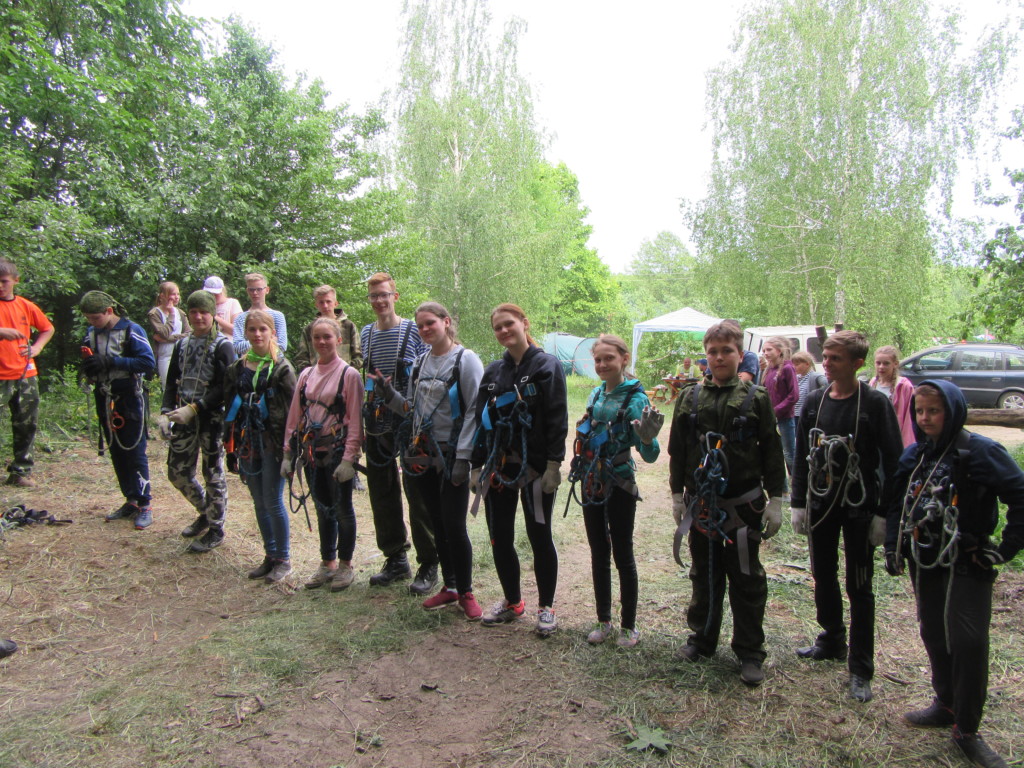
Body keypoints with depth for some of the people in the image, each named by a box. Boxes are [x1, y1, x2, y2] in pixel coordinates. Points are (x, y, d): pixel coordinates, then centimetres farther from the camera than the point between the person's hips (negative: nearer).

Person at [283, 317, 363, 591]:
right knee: (322, 509, 15)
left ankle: (345, 565, 20)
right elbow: (294, 416, 10)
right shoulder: (306, 375, 9)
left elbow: (355, 420, -11)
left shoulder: (349, 374, -8)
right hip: (311, 453, 5)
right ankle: (327, 563, 28)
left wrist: (349, 458, -16)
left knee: (342, 508, 6)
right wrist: (288, 454, 7)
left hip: (337, 452, -5)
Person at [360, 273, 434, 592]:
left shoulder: (413, 330, -5)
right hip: (378, 424, 6)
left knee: (418, 493, -1)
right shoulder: (366, 334, 11)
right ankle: (395, 559, 26)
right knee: (381, 490, 11)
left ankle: (428, 565, 11)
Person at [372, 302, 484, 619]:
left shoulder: (466, 360, -8)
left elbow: (475, 411, -12)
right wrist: (389, 393, 0)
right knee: (438, 525, 13)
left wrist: (463, 457, -17)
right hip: (423, 456, 6)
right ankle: (449, 587, 27)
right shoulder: (420, 362, 12)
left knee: (454, 526, -3)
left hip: (452, 456, -6)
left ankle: (466, 593, 15)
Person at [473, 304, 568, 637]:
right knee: (500, 537, 10)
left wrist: (553, 465, -16)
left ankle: (546, 607, 21)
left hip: (535, 468, -5)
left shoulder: (547, 365, -5)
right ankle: (512, 602, 29)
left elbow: (557, 419, -10)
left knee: (539, 537, 5)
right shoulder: (493, 371, 11)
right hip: (498, 467, 5)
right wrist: (477, 465, 8)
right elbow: (481, 419, 12)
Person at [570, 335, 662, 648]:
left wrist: (647, 439, -38)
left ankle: (629, 625, 21)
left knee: (623, 555, 5)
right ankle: (604, 621, 28)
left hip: (619, 485, -6)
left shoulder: (635, 398, -14)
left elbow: (649, 456, -18)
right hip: (592, 484, 6)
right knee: (599, 554, 14)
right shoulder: (596, 394, 6)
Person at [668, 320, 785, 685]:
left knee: (746, 580, 7)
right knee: (704, 575, 14)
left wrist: (775, 500, -2)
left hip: (743, 505, -2)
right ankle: (703, 638, 31)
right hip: (700, 505, 2)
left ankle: (750, 651, 21)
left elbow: (771, 452, 0)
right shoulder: (690, 397, 4)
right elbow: (677, 450, 8)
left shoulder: (756, 398, -2)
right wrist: (677, 495, 7)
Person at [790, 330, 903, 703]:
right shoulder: (814, 401, 3)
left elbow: (892, 459, -9)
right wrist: (798, 504, 6)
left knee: (859, 587, 4)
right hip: (821, 505, 4)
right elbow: (802, 455, 7)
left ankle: (861, 670, 15)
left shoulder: (875, 403, -10)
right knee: (823, 577, 15)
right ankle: (832, 641, 36)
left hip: (859, 508, -4)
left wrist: (883, 512, -12)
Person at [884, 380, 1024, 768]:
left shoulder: (980, 452, -14)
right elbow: (897, 502, 15)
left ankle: (967, 730, 9)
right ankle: (946, 703, 34)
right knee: (934, 634, 15)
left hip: (967, 564, -6)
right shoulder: (913, 455, 6)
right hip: (924, 562, 6)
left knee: (968, 641, -5)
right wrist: (892, 546, 9)